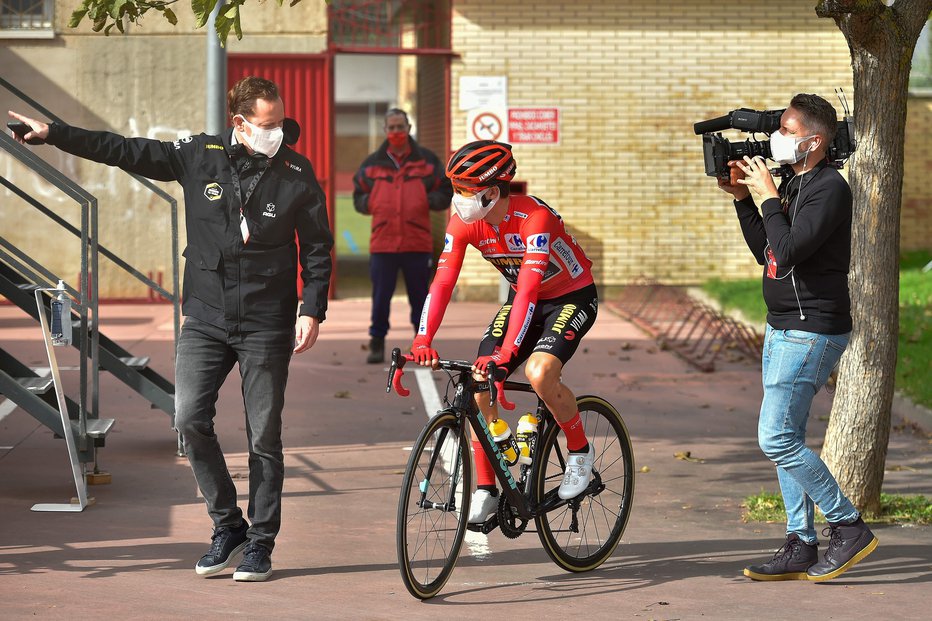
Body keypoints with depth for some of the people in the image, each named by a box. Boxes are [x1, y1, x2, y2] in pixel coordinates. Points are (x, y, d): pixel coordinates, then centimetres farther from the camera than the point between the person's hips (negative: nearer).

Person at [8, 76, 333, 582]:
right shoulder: (199, 156, 1)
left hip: (267, 326, -2)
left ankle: (260, 542, 13)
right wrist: (53, 134, 3)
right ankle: (227, 525, 8)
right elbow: (125, 152, 5)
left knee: (264, 436, 1)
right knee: (190, 418, -9)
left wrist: (312, 311, -4)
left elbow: (317, 247, 5)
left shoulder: (296, 173, -2)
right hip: (205, 317, 2)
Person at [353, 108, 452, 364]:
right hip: (382, 244, 0)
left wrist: (426, 202, -9)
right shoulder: (372, 163, 10)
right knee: (380, 297, -1)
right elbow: (358, 197, 17)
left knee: (420, 296, 6)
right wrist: (371, 204, -4)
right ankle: (377, 344, 7)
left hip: (418, 243, 0)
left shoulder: (427, 160, 7)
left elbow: (445, 193, 9)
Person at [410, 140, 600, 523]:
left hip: (572, 297, -6)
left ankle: (580, 451, -4)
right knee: (480, 384, -10)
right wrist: (423, 341, -34)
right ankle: (486, 489, 0)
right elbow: (443, 281, -20)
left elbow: (527, 290, -39)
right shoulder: (464, 222, -15)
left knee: (539, 374, -30)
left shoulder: (534, 217, -33)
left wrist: (505, 352, -48)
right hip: (522, 299, 6)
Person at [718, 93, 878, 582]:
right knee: (784, 440, 10)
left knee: (777, 439, -11)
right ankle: (800, 547, 14)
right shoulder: (792, 183, 12)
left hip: (811, 333, -10)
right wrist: (743, 199, 11)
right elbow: (767, 256, 18)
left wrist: (769, 197, -16)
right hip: (783, 328, 10)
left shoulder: (829, 189, -17)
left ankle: (849, 527, -3)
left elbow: (787, 253, -26)